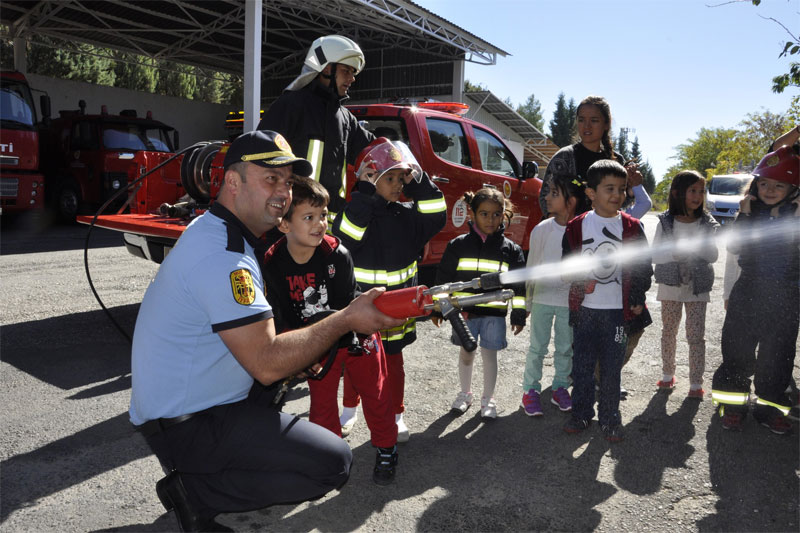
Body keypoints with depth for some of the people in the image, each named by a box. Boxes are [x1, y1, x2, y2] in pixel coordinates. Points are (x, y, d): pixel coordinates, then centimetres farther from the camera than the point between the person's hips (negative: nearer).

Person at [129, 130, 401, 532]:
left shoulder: (210, 230, 9)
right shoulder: (224, 256, -24)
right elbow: (266, 364, -26)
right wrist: (346, 320, -20)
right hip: (187, 427, -10)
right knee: (334, 463, -13)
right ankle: (196, 491, -2)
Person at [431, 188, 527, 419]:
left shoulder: (511, 249, 1)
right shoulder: (458, 245, -1)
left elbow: (519, 285, 5)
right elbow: (444, 278, 4)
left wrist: (519, 315, 3)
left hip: (494, 313, 0)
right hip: (465, 312, 1)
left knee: (489, 355, 6)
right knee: (466, 353, 12)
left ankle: (488, 399, 24)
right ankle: (465, 393, 33)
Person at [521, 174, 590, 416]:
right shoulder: (542, 229, -7)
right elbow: (531, 267, 1)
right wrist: (528, 301, 3)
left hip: (569, 300, 0)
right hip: (542, 297, 0)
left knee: (565, 348, 12)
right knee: (537, 347, 8)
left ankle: (560, 387, 29)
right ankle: (531, 389, 22)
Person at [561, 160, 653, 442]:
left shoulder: (631, 227, 0)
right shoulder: (577, 226, 1)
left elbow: (643, 265, 4)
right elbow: (567, 263, 8)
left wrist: (637, 299, 0)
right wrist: (579, 279, -9)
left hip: (618, 310, -1)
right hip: (585, 308, 1)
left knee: (612, 365, 7)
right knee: (582, 363, 8)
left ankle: (610, 416, 23)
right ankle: (581, 412, 25)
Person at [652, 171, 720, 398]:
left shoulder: (707, 224, 0)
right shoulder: (665, 222, -3)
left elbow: (713, 256, -3)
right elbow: (655, 254, -5)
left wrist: (697, 247, -20)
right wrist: (674, 253, -22)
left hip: (698, 288, 0)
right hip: (671, 286, 0)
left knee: (696, 336, 0)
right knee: (668, 332, 12)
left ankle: (696, 383, 10)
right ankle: (668, 374, 28)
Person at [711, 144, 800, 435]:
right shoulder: (750, 211, 2)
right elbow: (735, 247, -9)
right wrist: (744, 216, -17)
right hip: (748, 291, 0)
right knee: (738, 348, 5)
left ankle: (770, 406, 23)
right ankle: (734, 402, 20)